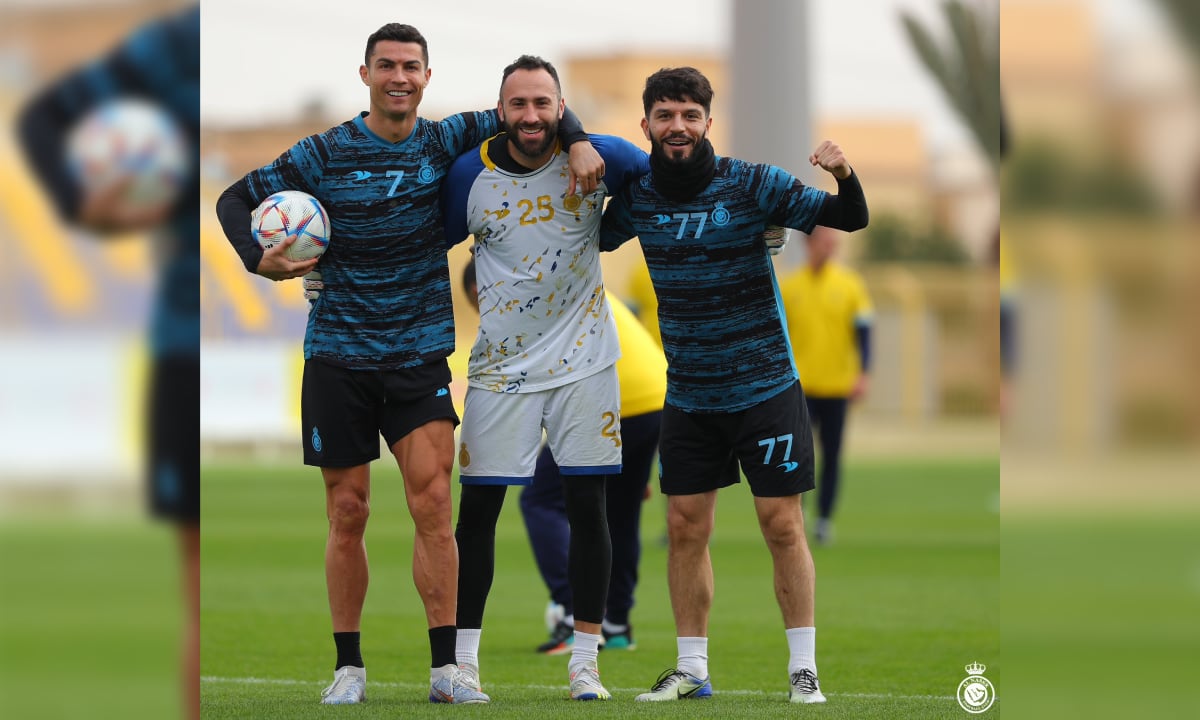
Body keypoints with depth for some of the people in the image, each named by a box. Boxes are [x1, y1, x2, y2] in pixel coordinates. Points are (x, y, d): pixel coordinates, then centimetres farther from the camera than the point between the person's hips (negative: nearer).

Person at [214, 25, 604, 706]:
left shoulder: (442, 142, 2)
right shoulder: (326, 153, -2)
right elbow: (235, 199, 5)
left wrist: (579, 141, -7)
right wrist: (257, 259, -12)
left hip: (420, 353, 1)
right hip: (339, 354, -1)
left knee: (433, 504, -11)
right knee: (348, 513, 2)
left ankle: (445, 667, -8)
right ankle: (350, 666, 13)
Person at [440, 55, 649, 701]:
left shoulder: (599, 158, -7)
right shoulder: (470, 174, -6)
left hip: (583, 357, 0)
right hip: (501, 361, 0)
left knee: (587, 507, 0)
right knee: (477, 509, -1)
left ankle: (584, 661, 7)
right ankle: (462, 657, 7)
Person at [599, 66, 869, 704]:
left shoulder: (751, 184, -11)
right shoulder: (637, 195, 0)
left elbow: (850, 220, -12)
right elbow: (593, 240, 20)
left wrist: (843, 177, -32)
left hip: (764, 386, -4)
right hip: (687, 395, 4)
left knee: (782, 525, -3)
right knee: (685, 528, 4)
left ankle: (803, 667, 4)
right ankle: (691, 668, 14)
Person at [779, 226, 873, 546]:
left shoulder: (850, 285, 1)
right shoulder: (788, 287, 3)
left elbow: (863, 333, 1)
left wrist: (863, 375, -10)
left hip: (837, 387, 0)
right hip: (800, 387, 0)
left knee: (831, 456, 4)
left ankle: (824, 520, 12)